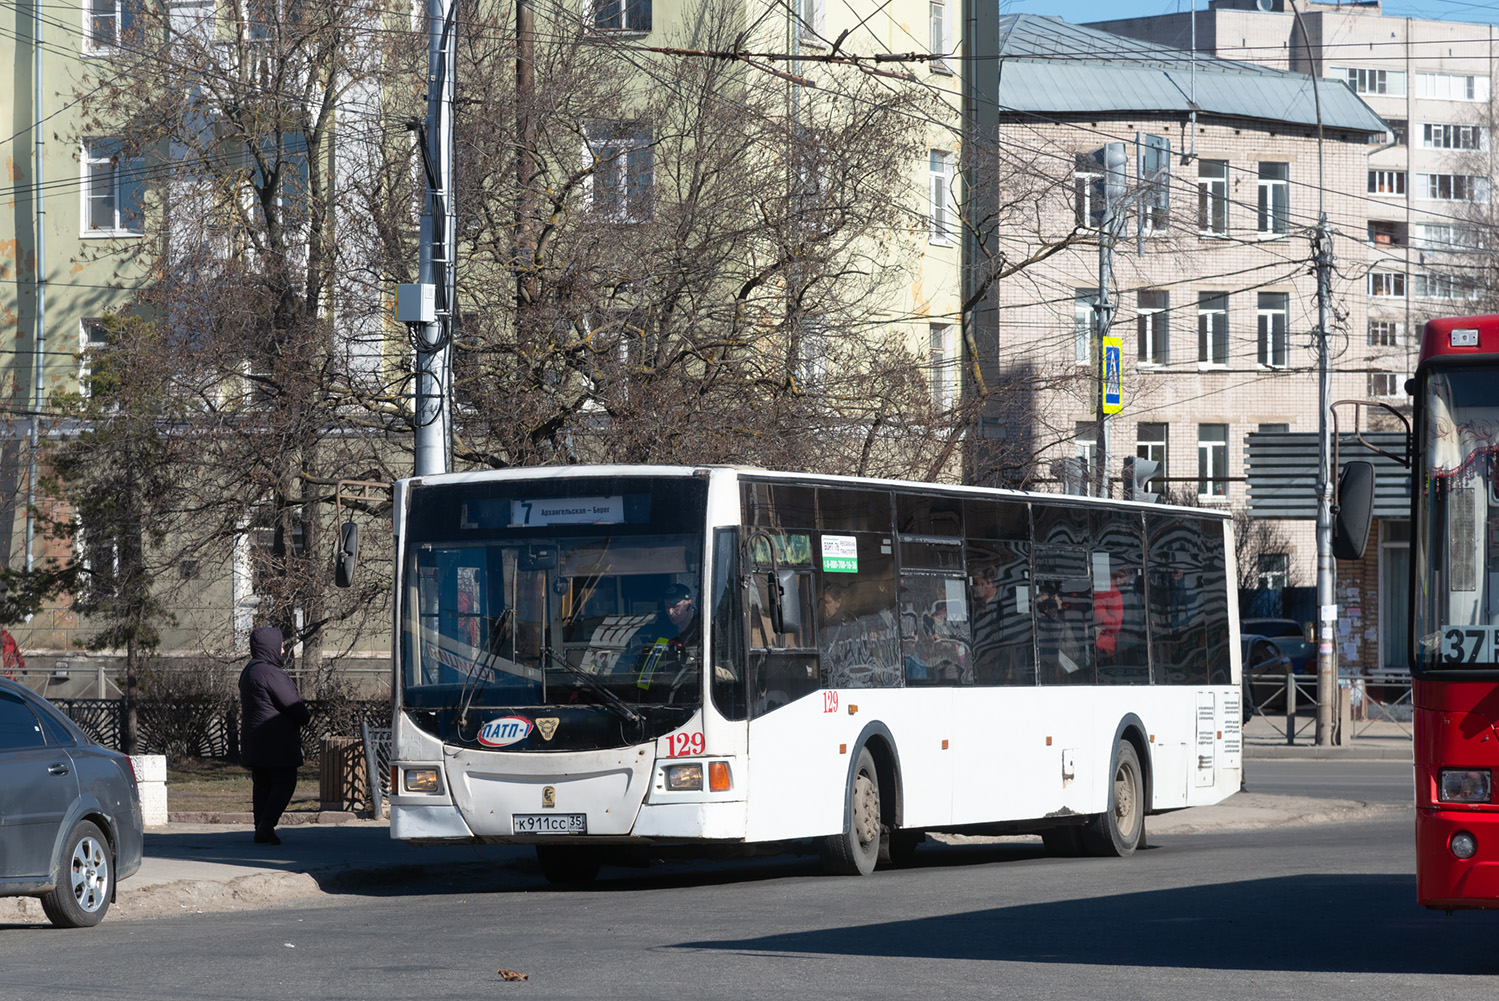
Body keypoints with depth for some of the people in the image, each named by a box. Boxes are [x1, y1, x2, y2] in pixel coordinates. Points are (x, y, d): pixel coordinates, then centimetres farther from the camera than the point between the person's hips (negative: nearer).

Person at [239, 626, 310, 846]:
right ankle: (266, 825, -14)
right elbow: (292, 704, -18)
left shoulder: (248, 671, 14)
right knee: (284, 782, -5)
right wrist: (306, 717, 4)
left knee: (262, 785, 11)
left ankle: (261, 829, 10)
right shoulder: (271, 674, -18)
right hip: (277, 740, -9)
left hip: (254, 740, 9)